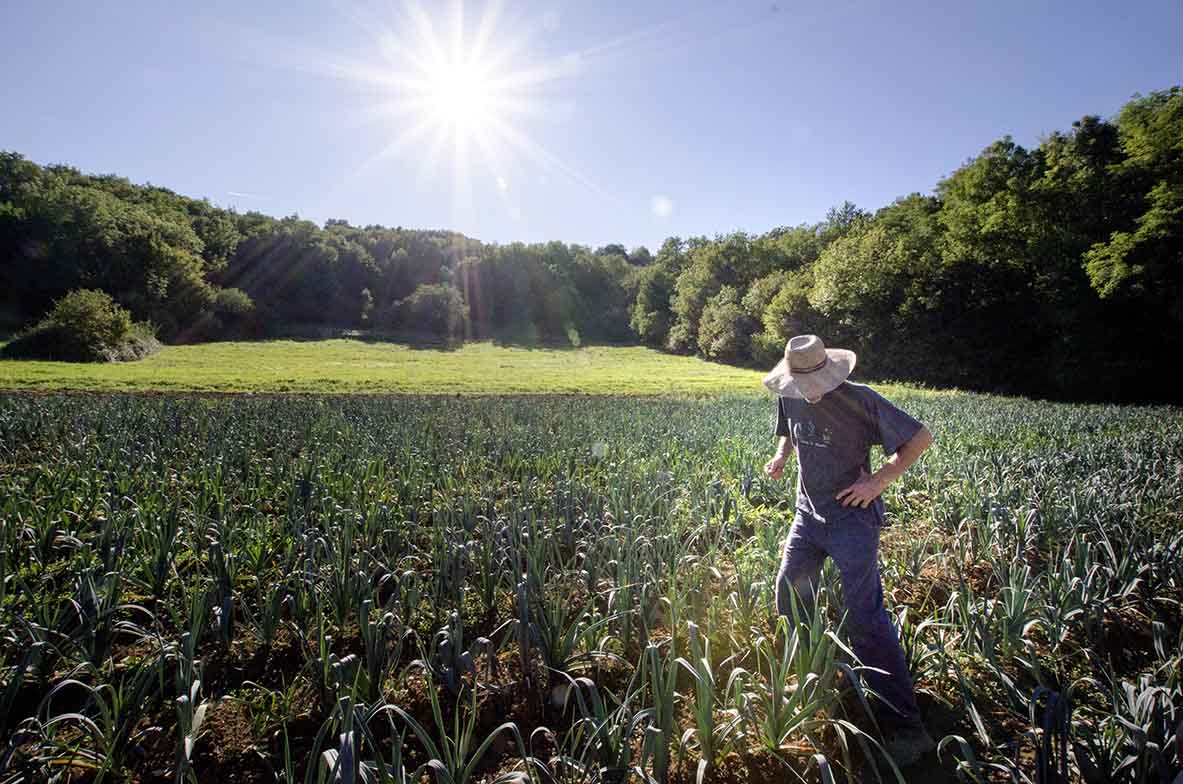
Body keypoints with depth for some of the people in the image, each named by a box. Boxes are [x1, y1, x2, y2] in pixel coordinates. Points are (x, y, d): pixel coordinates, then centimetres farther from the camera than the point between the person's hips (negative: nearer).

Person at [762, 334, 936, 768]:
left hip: (852, 517, -6)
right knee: (788, 591, 13)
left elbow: (921, 437, -12)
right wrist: (780, 456, 1)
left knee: (865, 617, -10)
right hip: (808, 514, 7)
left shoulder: (860, 401, -18)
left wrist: (879, 481, -19)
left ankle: (907, 728, 0)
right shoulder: (790, 399, 0)